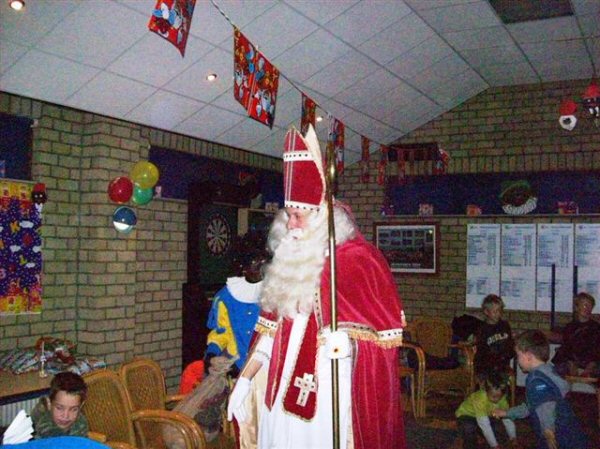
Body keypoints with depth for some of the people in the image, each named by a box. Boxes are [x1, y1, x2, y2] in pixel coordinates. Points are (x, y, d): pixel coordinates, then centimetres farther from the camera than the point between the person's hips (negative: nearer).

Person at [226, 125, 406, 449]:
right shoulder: (290, 260, 10)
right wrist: (245, 379, 13)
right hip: (284, 399, 6)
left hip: (329, 403, -6)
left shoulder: (357, 259, -10)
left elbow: (382, 334, -9)